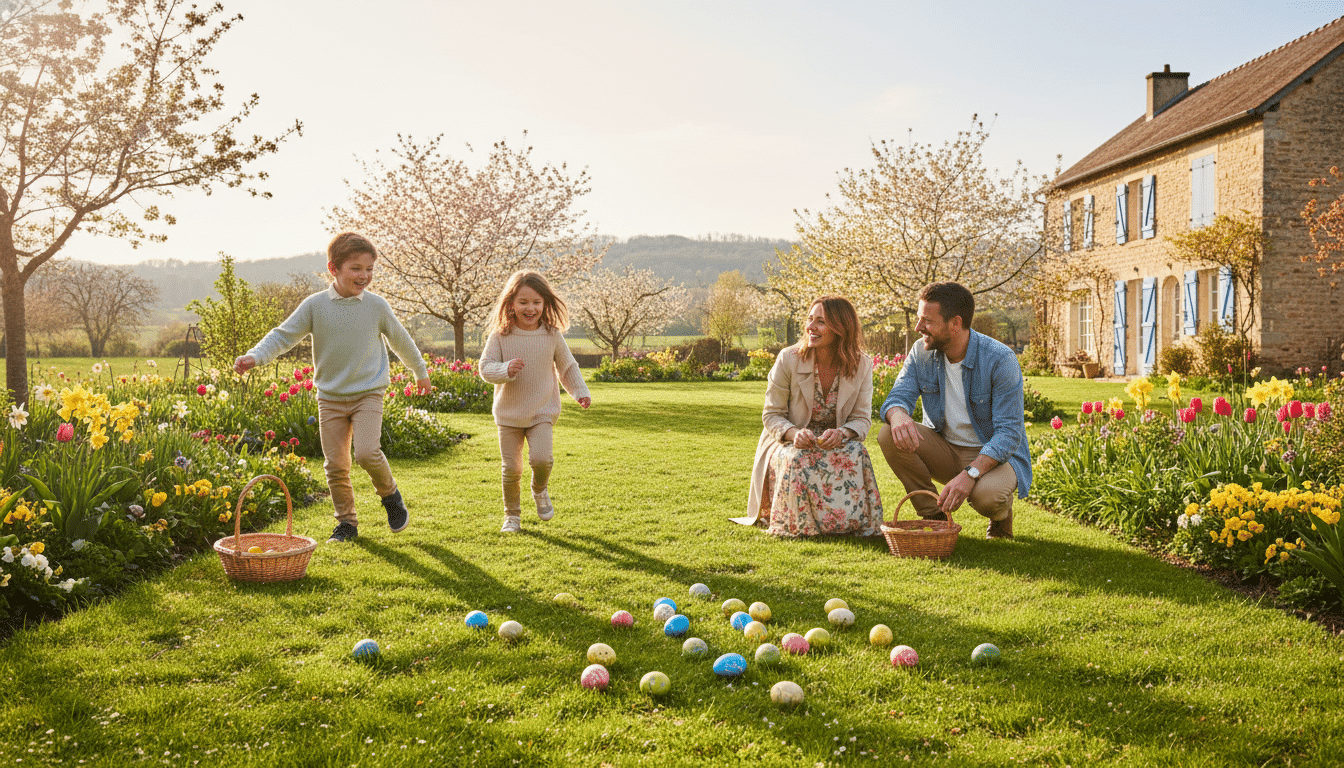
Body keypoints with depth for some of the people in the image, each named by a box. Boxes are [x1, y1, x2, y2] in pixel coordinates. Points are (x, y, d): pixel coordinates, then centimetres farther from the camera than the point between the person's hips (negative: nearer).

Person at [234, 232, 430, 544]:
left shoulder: (376, 305, -2)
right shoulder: (315, 305, -4)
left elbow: (400, 339, 12)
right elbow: (284, 335, -5)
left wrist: (421, 371, 24)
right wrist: (255, 356, -22)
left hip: (368, 393, -1)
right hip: (330, 397, 1)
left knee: (366, 452, -19)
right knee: (335, 463, 2)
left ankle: (389, 493, 10)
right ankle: (347, 521, 18)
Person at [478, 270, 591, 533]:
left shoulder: (552, 335, -3)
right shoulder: (500, 336, -7)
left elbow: (567, 367, 10)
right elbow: (485, 368, -8)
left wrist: (580, 392, 2)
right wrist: (506, 370, -26)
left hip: (542, 412, 0)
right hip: (508, 413, 0)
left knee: (541, 458, -20)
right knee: (511, 468, 4)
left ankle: (539, 491, 14)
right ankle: (512, 515, 25)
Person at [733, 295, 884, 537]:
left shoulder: (862, 366, -5)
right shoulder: (788, 359, -10)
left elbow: (862, 419, -5)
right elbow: (771, 415, -6)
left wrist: (841, 433, -31)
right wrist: (794, 433, -29)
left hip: (833, 442, 1)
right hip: (788, 443, -1)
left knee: (855, 454, -33)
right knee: (798, 461, -37)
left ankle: (849, 521, -13)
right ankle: (800, 524, -12)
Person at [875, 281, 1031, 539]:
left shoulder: (1000, 360, -21)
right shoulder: (922, 352, -6)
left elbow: (1008, 433, -24)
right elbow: (897, 397, -9)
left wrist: (970, 473, -39)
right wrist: (898, 415, -37)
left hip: (992, 454, -4)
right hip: (945, 450, 4)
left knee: (986, 494, -37)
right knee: (890, 436, -22)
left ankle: (1001, 512, 4)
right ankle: (933, 517, -6)